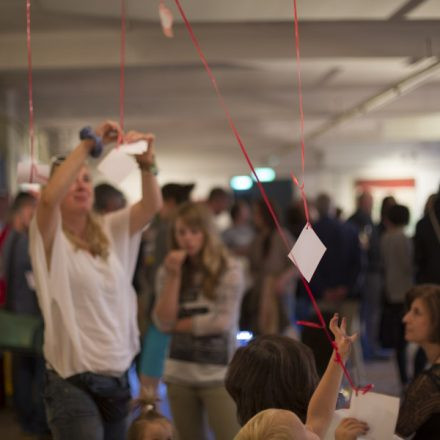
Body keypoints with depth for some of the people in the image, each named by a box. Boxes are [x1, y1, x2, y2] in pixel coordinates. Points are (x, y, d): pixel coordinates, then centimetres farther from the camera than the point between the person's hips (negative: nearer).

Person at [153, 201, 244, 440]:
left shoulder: (229, 269, -7)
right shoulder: (167, 271, 4)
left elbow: (224, 321, -13)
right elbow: (163, 322, -6)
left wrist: (179, 324, -4)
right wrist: (174, 276, -11)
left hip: (218, 373, -4)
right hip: (179, 374, 4)